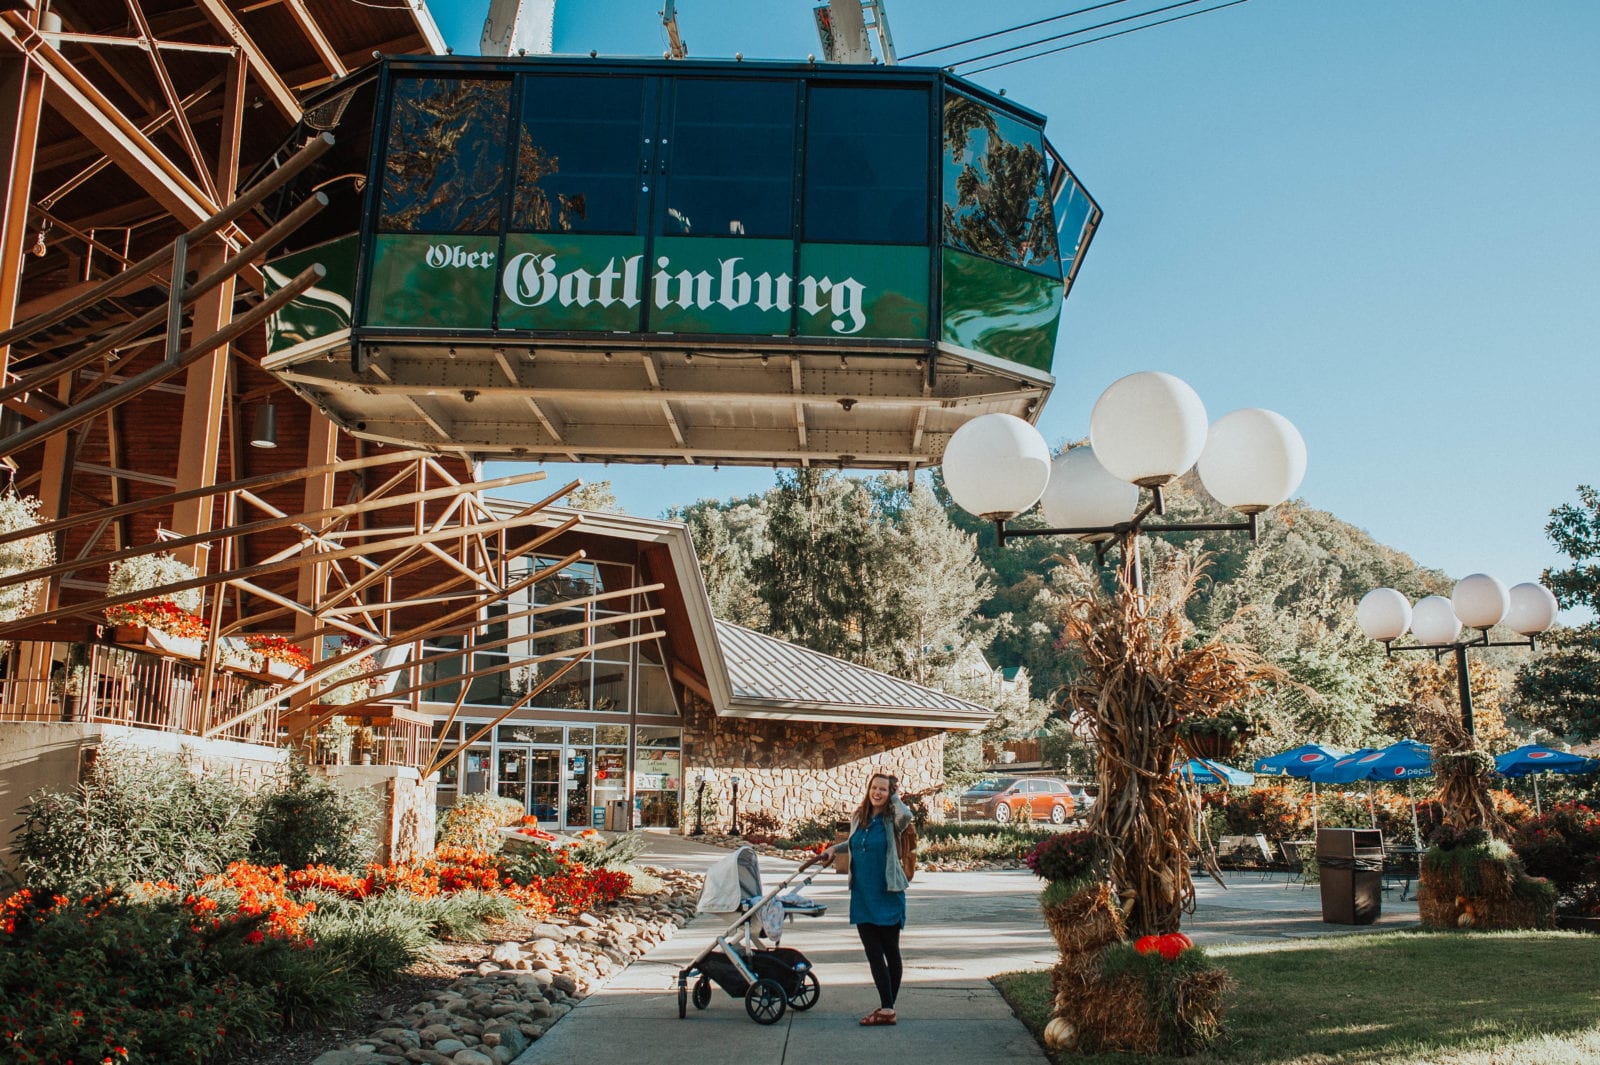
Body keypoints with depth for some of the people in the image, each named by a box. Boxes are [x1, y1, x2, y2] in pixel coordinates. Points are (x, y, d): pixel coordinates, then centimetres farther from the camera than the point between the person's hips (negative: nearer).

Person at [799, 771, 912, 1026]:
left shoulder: (891, 821, -8)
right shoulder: (858, 818, 7)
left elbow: (906, 815, -33)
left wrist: (895, 797, -17)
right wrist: (833, 849, 13)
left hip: (888, 895, -5)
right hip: (862, 897, 5)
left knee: (891, 951, 4)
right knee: (873, 953, 2)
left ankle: (888, 1007, 8)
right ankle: (886, 1008, 7)